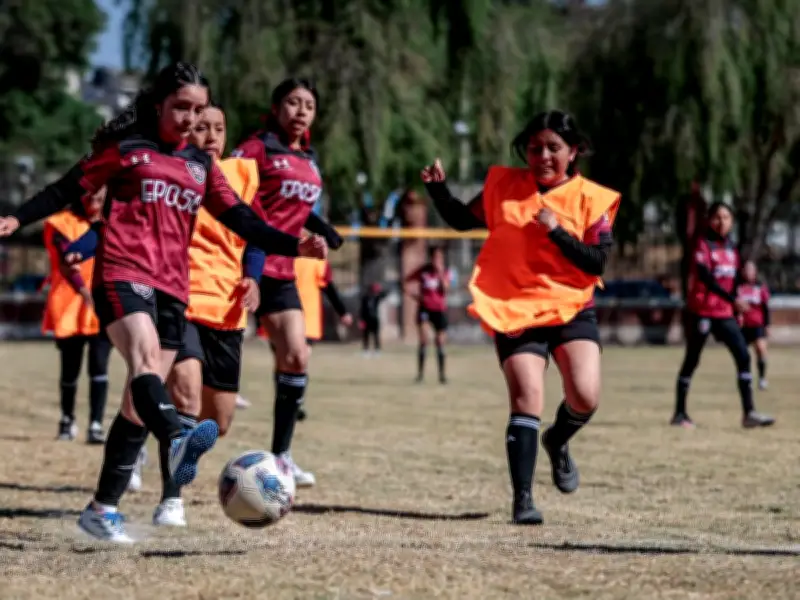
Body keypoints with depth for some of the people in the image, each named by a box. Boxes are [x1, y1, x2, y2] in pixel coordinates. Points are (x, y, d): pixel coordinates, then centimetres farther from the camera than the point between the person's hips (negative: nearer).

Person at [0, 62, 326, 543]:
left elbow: (241, 219, 15)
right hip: (123, 274, -6)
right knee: (145, 356, -32)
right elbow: (70, 189, 8)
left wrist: (295, 246, 3)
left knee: (138, 404, 3)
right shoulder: (126, 148, 7)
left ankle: (103, 508, 10)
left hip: (173, 288, 6)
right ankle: (179, 441, -61)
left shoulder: (201, 166, 19)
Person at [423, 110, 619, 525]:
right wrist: (438, 189, 1)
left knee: (584, 397, -15)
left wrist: (557, 231, -18)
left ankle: (557, 442, 22)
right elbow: (462, 220, 17)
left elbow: (597, 264, -8)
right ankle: (522, 499, -7)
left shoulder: (592, 199, -1)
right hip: (515, 312, 0)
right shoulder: (503, 186, 4)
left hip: (572, 310, 0)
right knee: (527, 399, -14)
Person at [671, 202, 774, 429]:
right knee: (691, 360, 2)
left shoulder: (731, 248, 11)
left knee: (743, 357, -5)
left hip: (725, 313, 6)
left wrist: (737, 311, 14)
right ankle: (680, 413, 12)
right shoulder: (703, 244, -10)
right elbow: (706, 277, -21)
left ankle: (749, 413, -5)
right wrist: (733, 299, -29)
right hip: (701, 311, -6)